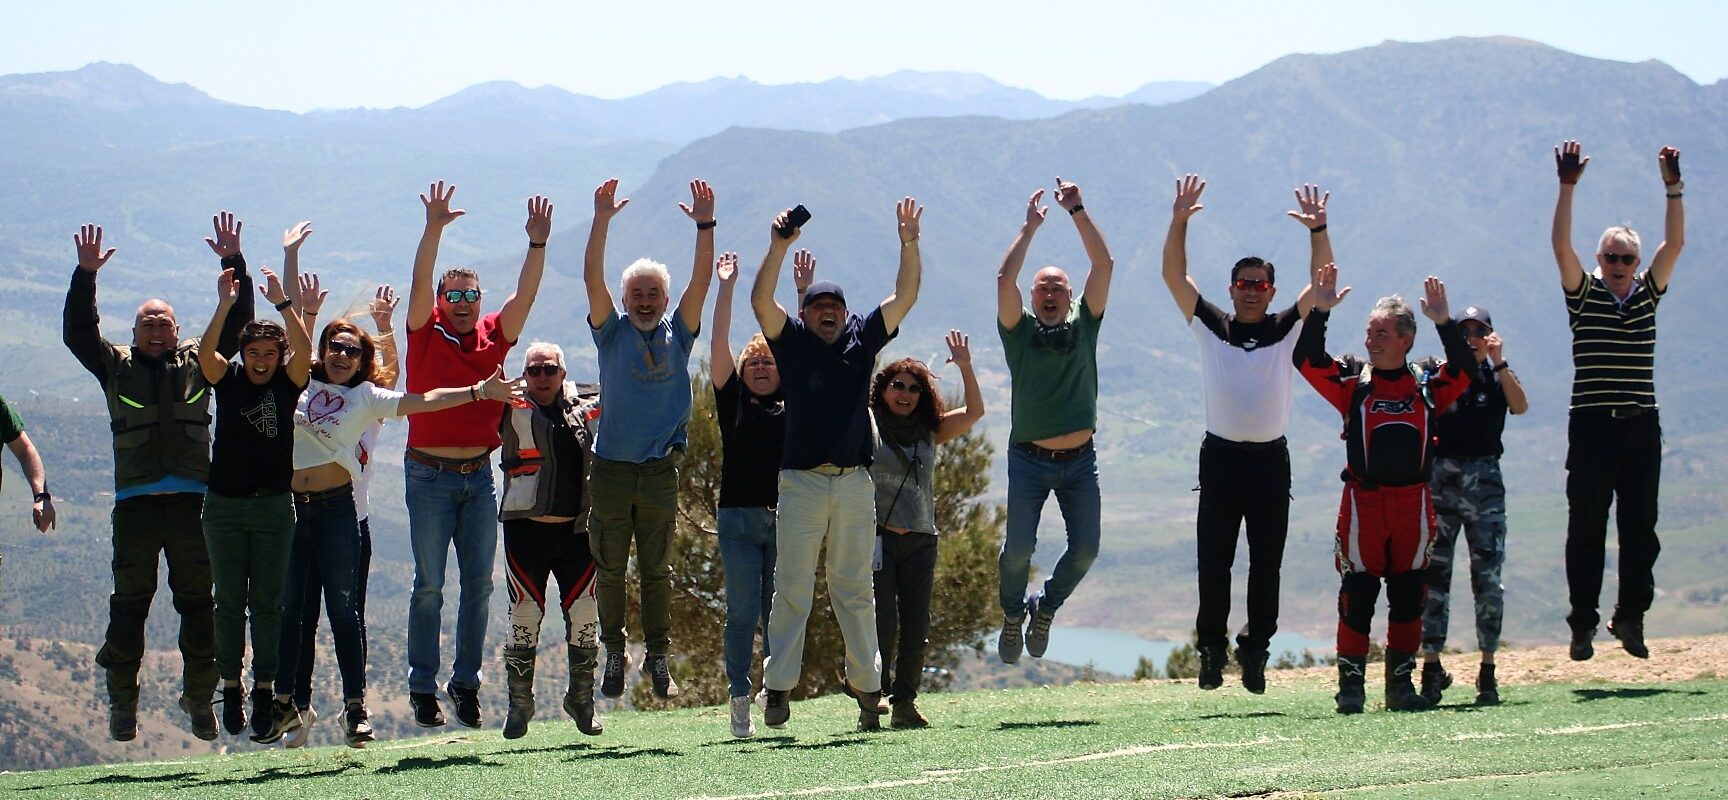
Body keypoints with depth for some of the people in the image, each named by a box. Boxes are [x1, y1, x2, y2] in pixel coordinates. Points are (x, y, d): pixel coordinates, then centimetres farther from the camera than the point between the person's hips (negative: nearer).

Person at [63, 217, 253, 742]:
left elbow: (236, 323, 7)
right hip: (135, 502, -1)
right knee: (130, 603, 2)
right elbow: (78, 331, -1)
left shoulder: (198, 361, 11)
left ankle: (200, 698, 12)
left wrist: (233, 262, -3)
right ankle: (122, 702, 7)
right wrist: (85, 274, -11)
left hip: (192, 501, 1)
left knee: (198, 601, 4)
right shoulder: (116, 366, 10)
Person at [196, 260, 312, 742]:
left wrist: (282, 302, -26)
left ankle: (265, 696, 1)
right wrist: (226, 304, -28)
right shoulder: (228, 380, 1)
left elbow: (304, 350, -18)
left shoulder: (287, 384, 0)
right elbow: (206, 352, -17)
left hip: (273, 507, -1)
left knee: (267, 603, 1)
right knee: (229, 601, 5)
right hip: (224, 505, 1)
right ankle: (230, 689, 11)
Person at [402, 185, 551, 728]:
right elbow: (420, 283, -12)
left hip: (479, 475, 3)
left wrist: (537, 244, -15)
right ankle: (423, 687, 3)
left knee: (479, 584, 5)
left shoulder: (494, 337, 8)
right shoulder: (427, 334, 0)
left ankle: (465, 681, 14)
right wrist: (434, 229, -24)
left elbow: (525, 295, -1)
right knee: (429, 585, 0)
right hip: (429, 475, -3)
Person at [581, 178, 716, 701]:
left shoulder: (677, 335, 8)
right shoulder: (612, 332, 4)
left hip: (660, 470, 1)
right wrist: (602, 221, -18)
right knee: (610, 568, 3)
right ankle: (614, 653, 12)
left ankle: (659, 657, 12)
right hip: (611, 467, -1)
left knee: (656, 568, 6)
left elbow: (701, 282, -3)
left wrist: (705, 225, -14)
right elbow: (592, 279, -8)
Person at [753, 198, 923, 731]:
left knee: (854, 589, 7)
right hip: (801, 482, -2)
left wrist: (909, 242, -7)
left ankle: (866, 683, 9)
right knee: (792, 588, -3)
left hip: (855, 482, 2)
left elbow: (905, 296, 5)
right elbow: (761, 301, -8)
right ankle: (778, 687, -2)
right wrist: (779, 247, -18)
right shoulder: (792, 340, 7)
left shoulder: (863, 339, 12)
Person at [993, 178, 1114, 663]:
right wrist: (1030, 228, -12)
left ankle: (1046, 607, 25)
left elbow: (1103, 266, -4)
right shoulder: (1020, 332, 0)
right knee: (1019, 547, -9)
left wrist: (1078, 212, -8)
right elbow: (1005, 279, -15)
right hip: (1029, 459, -2)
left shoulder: (1084, 327, 5)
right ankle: (1013, 613, 19)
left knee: (1086, 548, -2)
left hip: (1079, 460, 2)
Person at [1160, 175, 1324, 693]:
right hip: (1221, 456, -1)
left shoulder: (1287, 329, 9)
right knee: (1213, 562, -1)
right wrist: (1180, 222, -10)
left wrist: (1318, 231, -12)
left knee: (1267, 563, 3)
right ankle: (1212, 646, 6)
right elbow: (1174, 275, 1)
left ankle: (1255, 648, 10)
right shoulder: (1210, 325, 7)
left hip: (1270, 458, 1)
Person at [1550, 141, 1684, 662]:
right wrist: (1568, 187, -16)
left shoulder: (1647, 294, 11)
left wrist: (1673, 188, -6)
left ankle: (1631, 614, 12)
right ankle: (1583, 622, 3)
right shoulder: (1583, 295, 4)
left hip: (1641, 428, 3)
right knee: (1586, 529, -1)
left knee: (1640, 528, 3)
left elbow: (1675, 244, 2)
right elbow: (1562, 246, -9)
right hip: (1592, 427, -3)